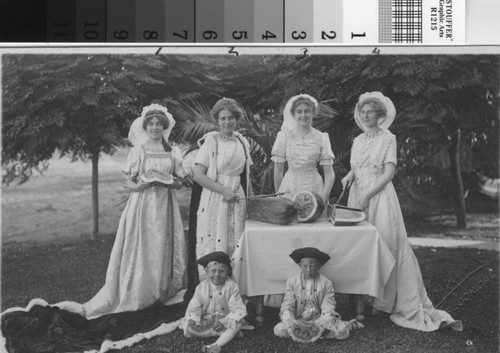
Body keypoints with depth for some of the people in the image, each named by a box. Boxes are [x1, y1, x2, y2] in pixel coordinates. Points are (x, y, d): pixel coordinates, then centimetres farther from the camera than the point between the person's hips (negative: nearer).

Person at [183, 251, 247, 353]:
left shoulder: (231, 286, -11)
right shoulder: (201, 287, -6)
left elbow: (238, 310, -15)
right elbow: (194, 308, -4)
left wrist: (224, 321, -29)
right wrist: (193, 320, -28)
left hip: (224, 320, -2)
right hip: (206, 321, 2)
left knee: (237, 324, -32)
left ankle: (217, 345, -41)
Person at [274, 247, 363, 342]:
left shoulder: (326, 283, -4)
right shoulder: (292, 281, -2)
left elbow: (328, 310, -10)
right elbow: (287, 307, -7)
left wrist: (323, 326, -32)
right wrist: (290, 325, -28)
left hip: (319, 319, -1)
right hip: (299, 320, 2)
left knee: (342, 332, -28)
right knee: (279, 330, -28)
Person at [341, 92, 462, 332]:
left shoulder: (387, 139, -4)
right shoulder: (358, 141, 14)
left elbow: (389, 173, -11)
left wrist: (367, 196, -16)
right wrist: (349, 175, -2)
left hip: (380, 197, -6)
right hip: (358, 197, 6)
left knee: (387, 245, -10)